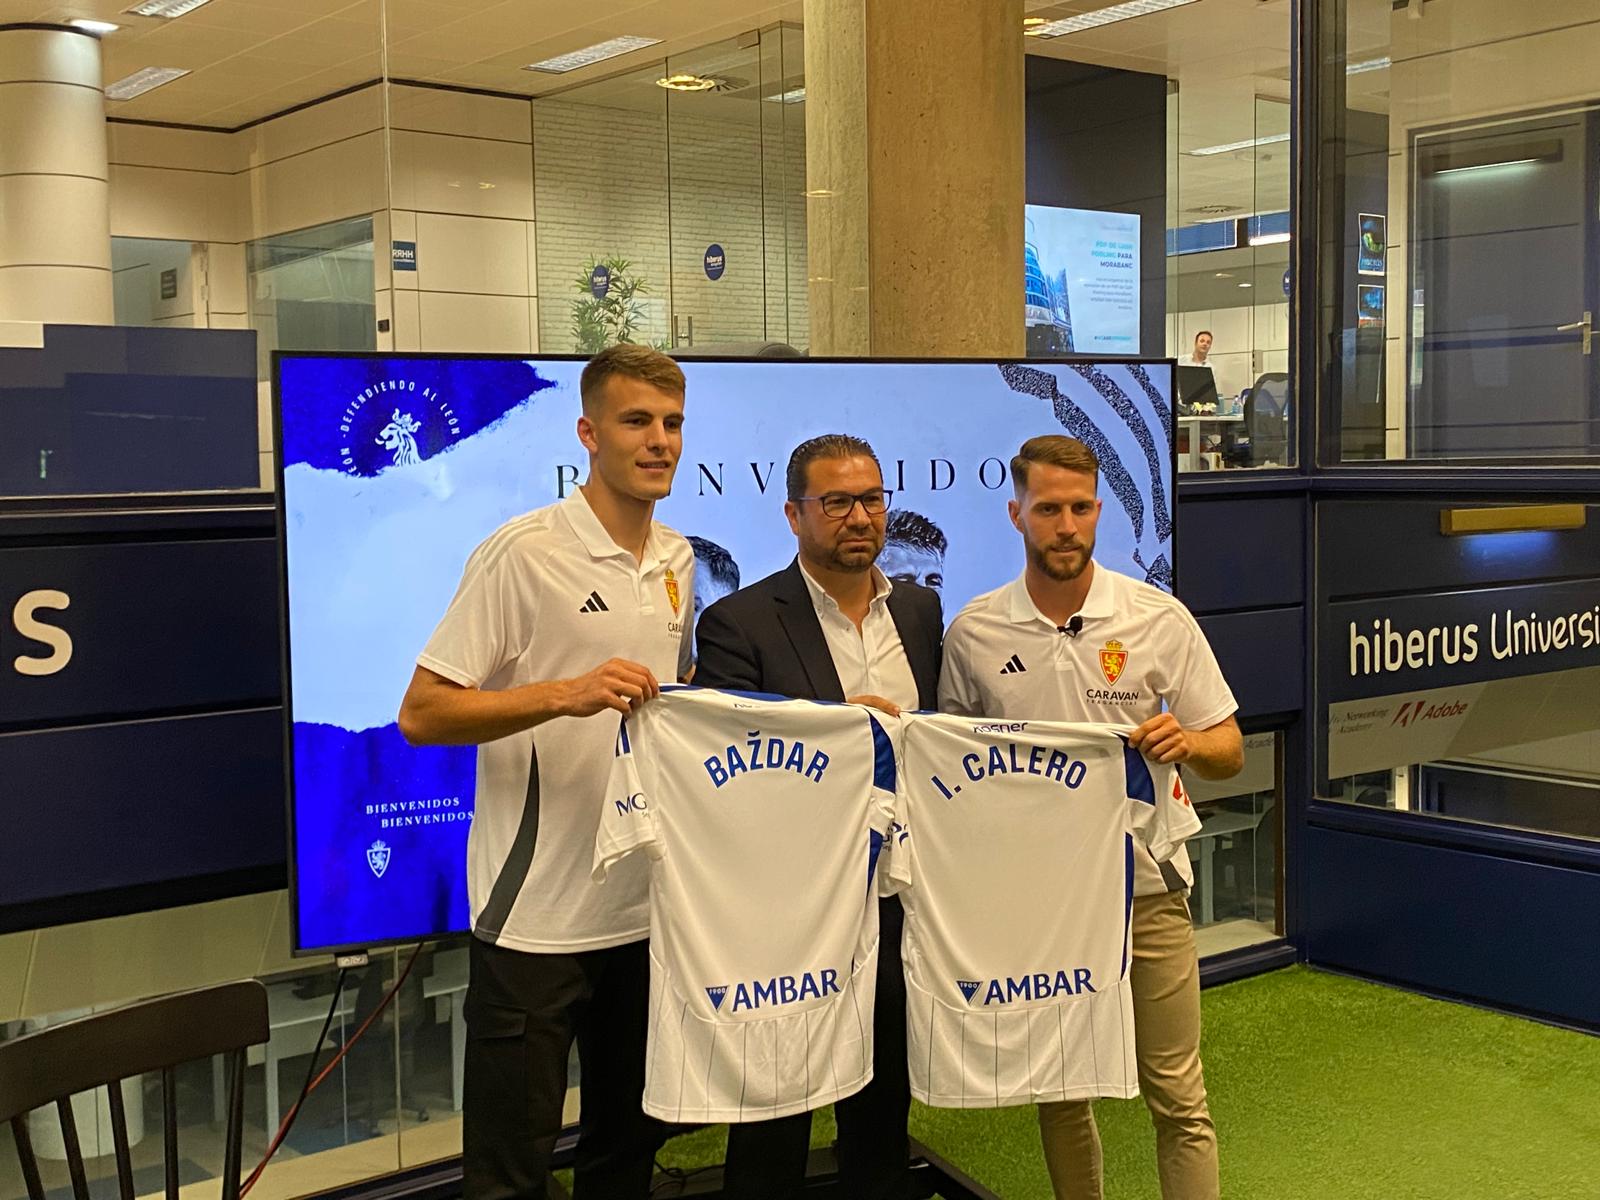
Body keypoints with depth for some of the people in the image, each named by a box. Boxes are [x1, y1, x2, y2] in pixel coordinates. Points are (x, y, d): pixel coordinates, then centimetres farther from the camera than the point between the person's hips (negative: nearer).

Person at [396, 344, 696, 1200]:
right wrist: (565, 694, -27)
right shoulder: (524, 551, -12)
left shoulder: (678, 561, 10)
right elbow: (421, 714, -16)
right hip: (538, 914, -6)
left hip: (644, 904, 7)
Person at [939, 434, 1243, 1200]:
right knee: (1058, 1094, 14)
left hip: (1145, 886, -1)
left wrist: (1187, 743, -22)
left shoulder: (1160, 618, -3)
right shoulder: (973, 633, -1)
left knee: (1177, 1098, 4)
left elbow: (1228, 752, 1)